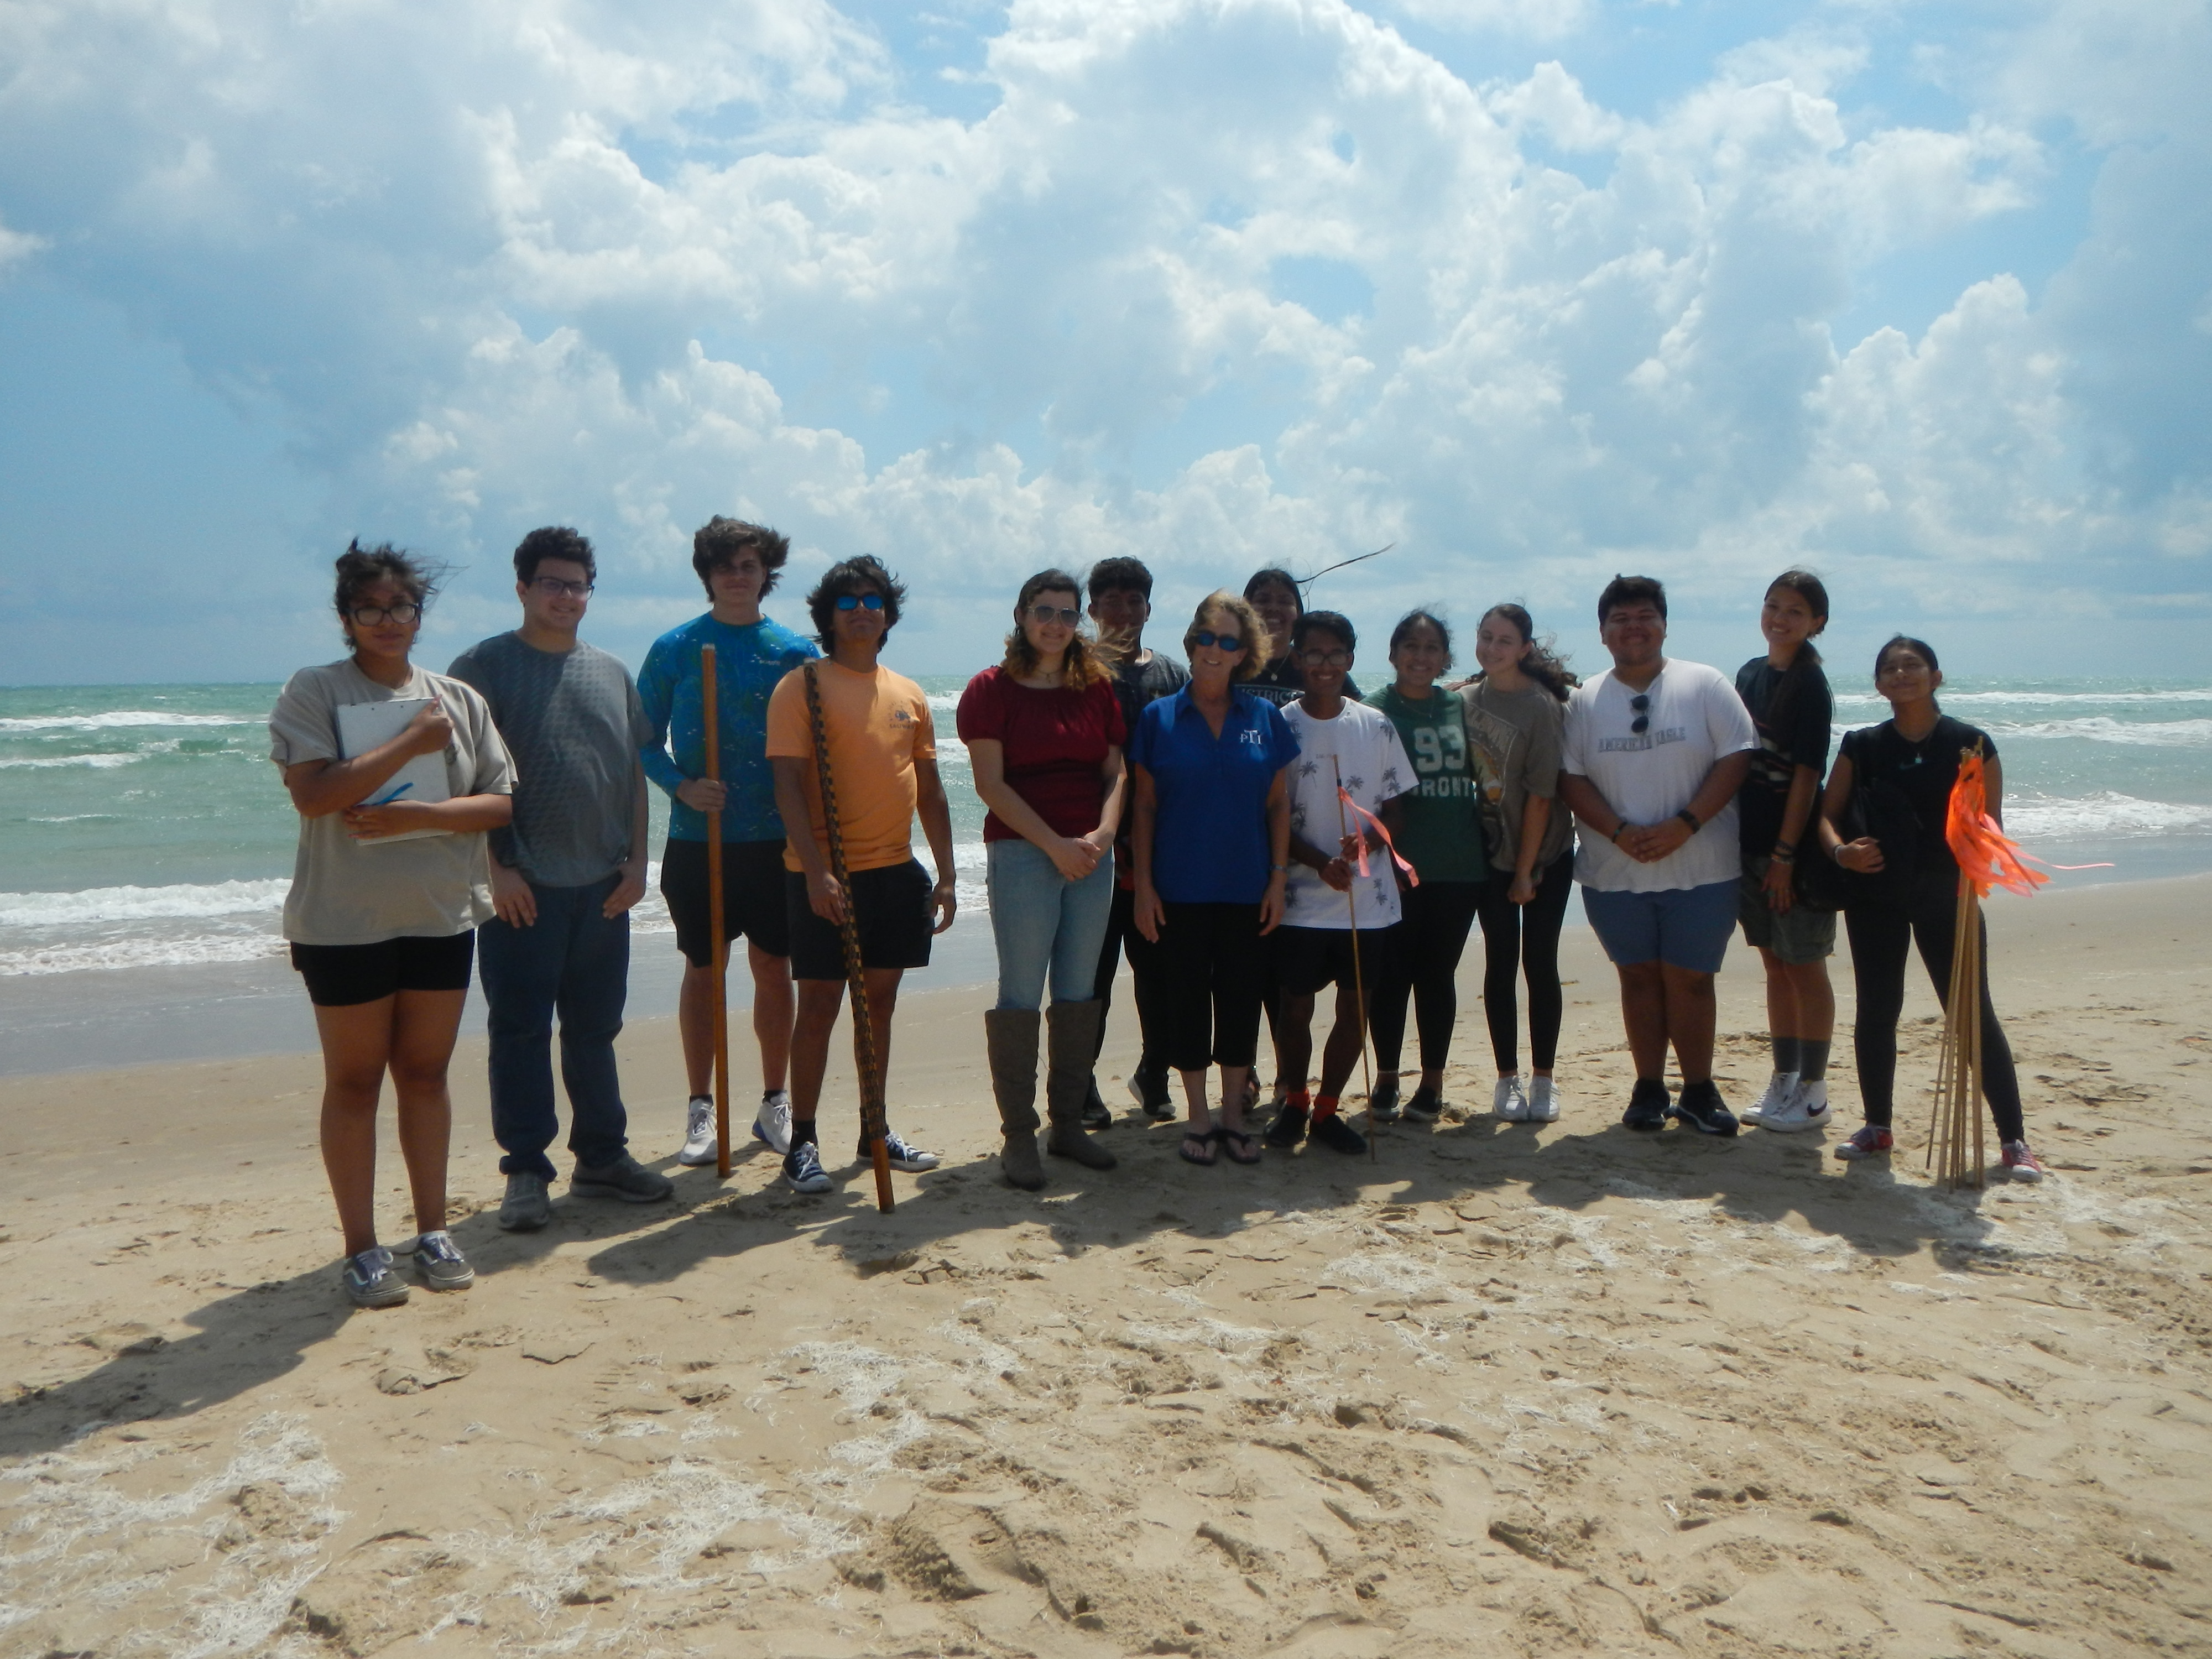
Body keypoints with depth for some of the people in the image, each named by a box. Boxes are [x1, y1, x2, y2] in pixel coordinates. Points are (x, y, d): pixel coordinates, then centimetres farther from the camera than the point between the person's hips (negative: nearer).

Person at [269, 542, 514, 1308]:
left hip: (443, 918, 3)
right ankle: (362, 1248, 15)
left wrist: (417, 816, -14)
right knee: (354, 1081, 6)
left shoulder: (459, 698, 6)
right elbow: (313, 793, -19)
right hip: (345, 922, -3)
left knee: (425, 1073, 12)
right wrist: (413, 741, -17)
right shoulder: (313, 691, -4)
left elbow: (500, 804, 2)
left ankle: (433, 1231, 22)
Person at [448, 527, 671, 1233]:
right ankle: (525, 1172, 11)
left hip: (602, 886, 5)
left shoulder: (612, 673, 13)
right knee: (521, 1031, 1)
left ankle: (602, 1157, 24)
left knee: (595, 1030, 13)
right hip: (523, 888, -5)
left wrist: (636, 857, 6)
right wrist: (496, 867, -14)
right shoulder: (483, 668, -2)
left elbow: (634, 771, 15)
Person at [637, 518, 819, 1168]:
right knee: (703, 970, 6)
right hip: (698, 840, -1)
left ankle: (776, 1103, 20)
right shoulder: (674, 649, 2)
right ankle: (700, 1107, 18)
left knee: (774, 968, 7)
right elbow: (646, 741, 3)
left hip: (778, 840, 1)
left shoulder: (795, 652, 3)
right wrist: (682, 786, -14)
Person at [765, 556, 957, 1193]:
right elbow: (788, 785, -11)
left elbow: (930, 791, 15)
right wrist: (816, 871, -21)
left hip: (897, 873, 5)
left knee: (881, 1003, 13)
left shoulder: (910, 696, 12)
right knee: (820, 1006, -1)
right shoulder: (801, 687, -4)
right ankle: (801, 1142, 9)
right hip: (825, 877, -5)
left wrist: (946, 874, 10)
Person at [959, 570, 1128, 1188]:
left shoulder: (1098, 687, 12)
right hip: (1021, 853, -5)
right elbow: (991, 784, -8)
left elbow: (1115, 771, 11)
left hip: (1092, 855, 5)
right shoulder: (991, 689, -2)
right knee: (1021, 994, -3)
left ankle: (1068, 1124, 19)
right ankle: (1018, 1137, 4)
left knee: (1080, 992, 8)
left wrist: (1102, 834, -8)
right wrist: (1055, 845, -14)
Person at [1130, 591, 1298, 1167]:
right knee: (1187, 1001, 5)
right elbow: (1143, 805, 0)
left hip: (1246, 887, 1)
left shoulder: (1266, 718, 3)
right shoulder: (1159, 718, 0)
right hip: (1181, 889, -1)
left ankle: (1234, 1115, 21)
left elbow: (1279, 803, 6)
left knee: (1240, 1000, 8)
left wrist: (1279, 878, 0)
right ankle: (1198, 1118, 18)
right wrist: (1143, 884, -5)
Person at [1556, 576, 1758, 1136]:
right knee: (1639, 977, 10)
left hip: (1700, 871, -2)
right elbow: (1571, 778, 1)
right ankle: (1649, 1089, 20)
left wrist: (1683, 825, -15)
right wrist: (1620, 832, -14)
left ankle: (1699, 1091, 15)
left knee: (1689, 980, 2)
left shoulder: (1705, 686, 1)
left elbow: (1736, 758, -5)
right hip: (1614, 873, 2)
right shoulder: (1585, 702, 6)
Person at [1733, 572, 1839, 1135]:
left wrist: (1785, 853, -18)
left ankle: (1813, 1092, 12)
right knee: (1775, 965, 14)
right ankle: (1784, 1082, 24)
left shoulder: (1810, 685, -11)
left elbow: (1807, 774, -15)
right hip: (1750, 840, 7)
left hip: (1794, 844, -7)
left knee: (1805, 967, 2)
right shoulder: (1750, 674, 10)